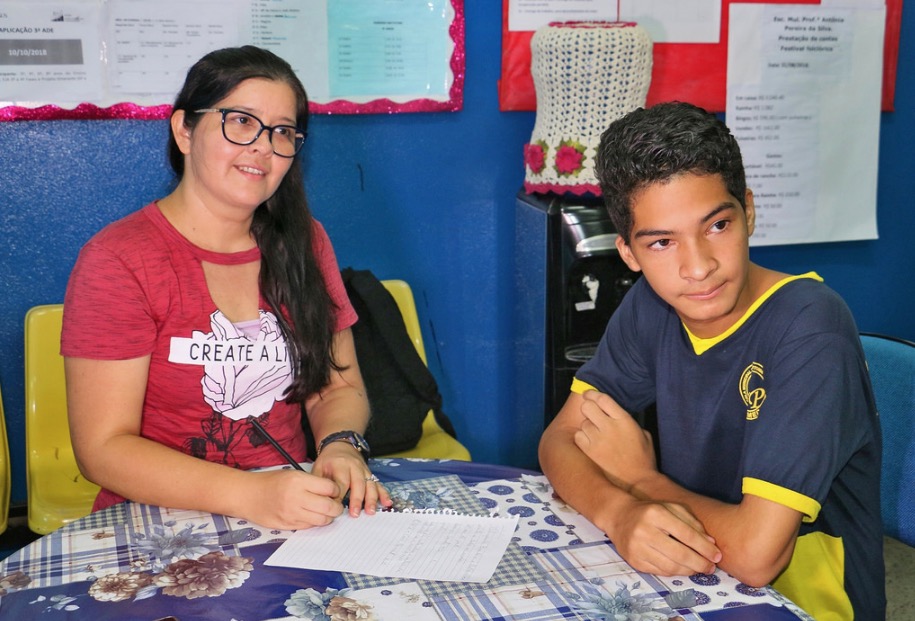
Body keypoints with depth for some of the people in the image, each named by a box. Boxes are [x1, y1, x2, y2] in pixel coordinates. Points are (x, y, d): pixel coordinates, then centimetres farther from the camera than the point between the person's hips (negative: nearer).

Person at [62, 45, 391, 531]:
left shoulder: (303, 243, 12)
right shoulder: (117, 260, -6)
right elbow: (102, 449, -11)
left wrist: (341, 448, -10)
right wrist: (249, 495, -25)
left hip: (295, 517, 4)